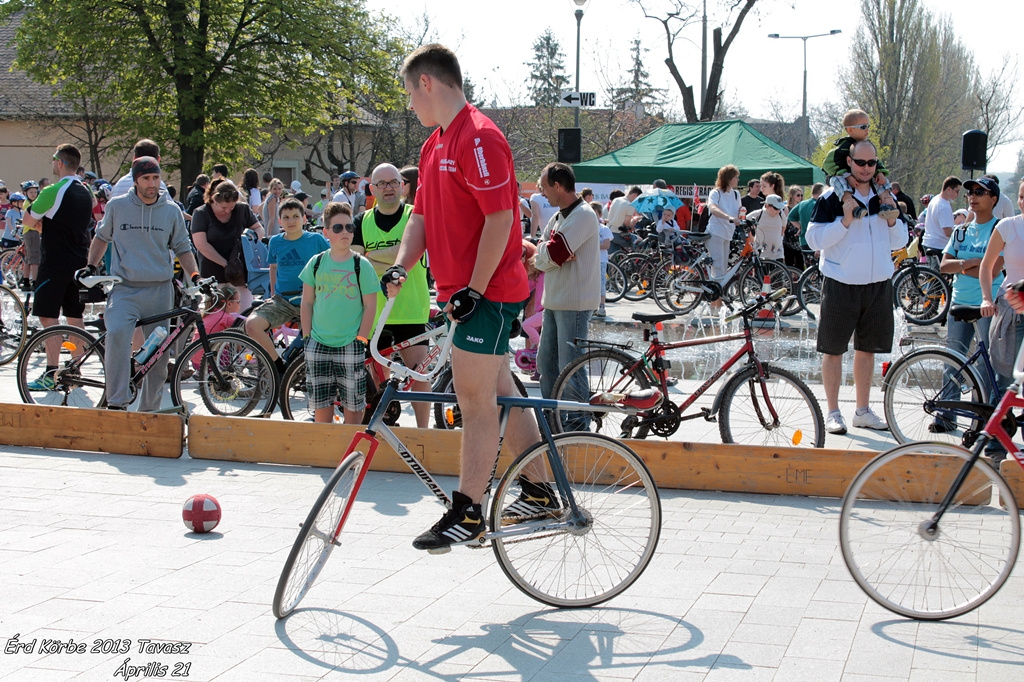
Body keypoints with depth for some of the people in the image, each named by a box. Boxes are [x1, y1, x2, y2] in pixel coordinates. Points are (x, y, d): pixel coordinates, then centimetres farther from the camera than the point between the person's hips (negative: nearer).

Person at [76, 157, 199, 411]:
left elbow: (183, 248, 14)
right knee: (117, 333, -29)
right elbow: (102, 237, 20)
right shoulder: (117, 206, 4)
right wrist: (91, 266, 10)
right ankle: (117, 401, -26)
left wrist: (196, 276, -1)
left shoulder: (172, 211, 6)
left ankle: (149, 408, 22)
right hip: (125, 288, -2)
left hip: (160, 291, 2)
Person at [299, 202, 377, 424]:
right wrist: (306, 336, 5)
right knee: (321, 404, 5)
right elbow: (306, 302, 11)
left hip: (350, 345, -2)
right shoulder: (316, 263, 5)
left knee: (353, 404, 0)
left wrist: (361, 339, -6)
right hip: (318, 344, 2)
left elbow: (370, 306, -2)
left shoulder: (361, 265, -2)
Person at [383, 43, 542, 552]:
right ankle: (538, 492, 25)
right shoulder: (435, 144, 15)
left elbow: (500, 218, -21)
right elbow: (422, 215, 18)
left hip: (486, 293, -10)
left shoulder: (478, 137, -16)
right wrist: (400, 266, 2)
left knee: (475, 402, -6)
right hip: (464, 293, 10)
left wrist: (474, 289, -20)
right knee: (499, 394, 15)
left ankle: (467, 514, -1)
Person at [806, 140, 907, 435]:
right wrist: (845, 221, -22)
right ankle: (833, 413, 9)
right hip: (841, 285, -4)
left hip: (878, 285, 4)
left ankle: (863, 411, 21)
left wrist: (892, 220, -6)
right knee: (833, 349, 0)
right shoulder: (832, 198, -6)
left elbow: (899, 242, 14)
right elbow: (814, 239, -11)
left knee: (867, 349, 12)